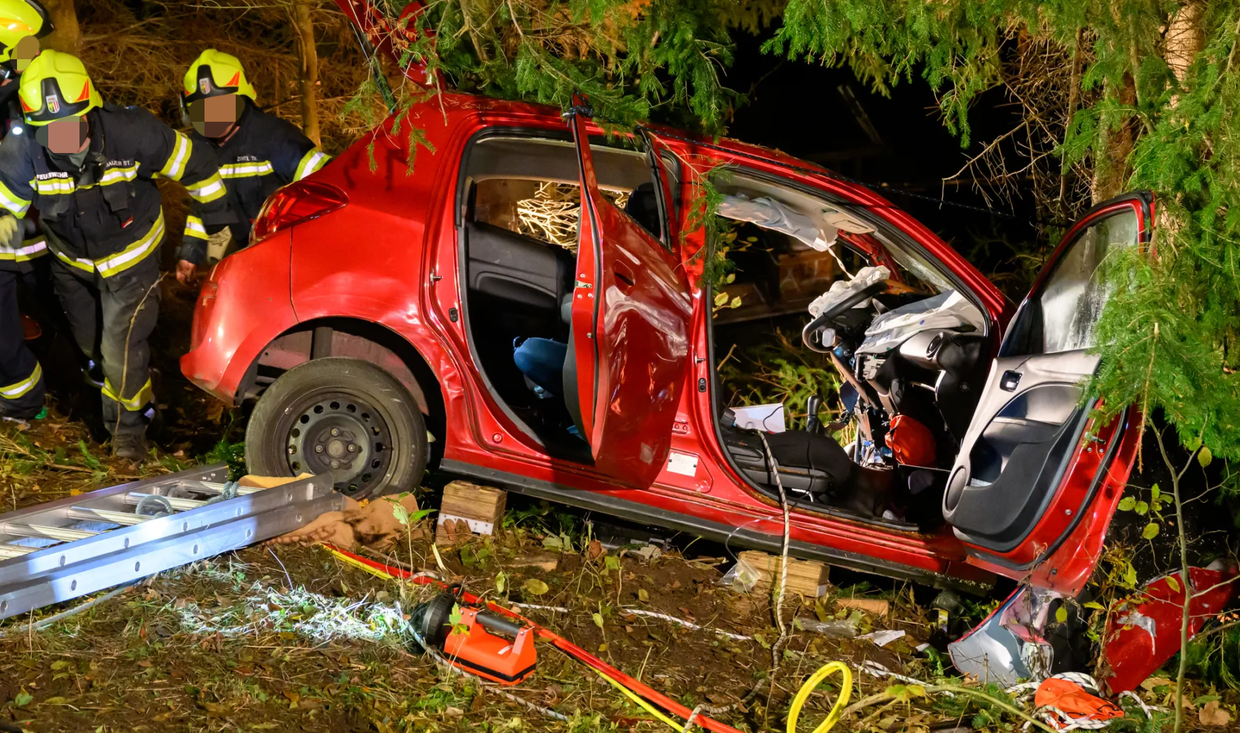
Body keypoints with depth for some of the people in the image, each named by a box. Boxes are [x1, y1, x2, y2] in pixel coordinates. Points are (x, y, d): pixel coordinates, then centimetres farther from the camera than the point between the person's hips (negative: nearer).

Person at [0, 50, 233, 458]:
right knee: (90, 345, 21)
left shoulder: (130, 134, -32)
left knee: (121, 350, -7)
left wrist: (217, 221, -6)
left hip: (131, 259, -3)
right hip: (72, 265, 3)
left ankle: (128, 426, 21)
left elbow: (195, 165, -17)